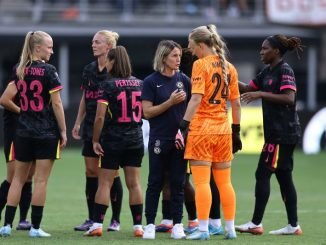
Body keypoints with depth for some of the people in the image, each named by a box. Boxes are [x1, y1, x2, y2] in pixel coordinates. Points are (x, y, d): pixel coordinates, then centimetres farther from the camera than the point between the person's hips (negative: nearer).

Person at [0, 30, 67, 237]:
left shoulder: (19, 71, 5)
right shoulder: (48, 71, -11)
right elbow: (56, 104, -11)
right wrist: (63, 131, -4)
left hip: (23, 132, 5)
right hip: (46, 133, -5)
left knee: (18, 178, 11)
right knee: (41, 180, -1)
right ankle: (35, 227, -1)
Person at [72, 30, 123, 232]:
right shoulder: (89, 70, 11)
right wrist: (78, 123, 13)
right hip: (91, 126, 6)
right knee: (91, 172, 5)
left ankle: (115, 220, 5)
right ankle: (92, 219, 11)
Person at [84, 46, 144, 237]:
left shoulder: (108, 86, -10)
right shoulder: (140, 84, 5)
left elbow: (100, 116, -14)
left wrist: (95, 140, -7)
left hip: (112, 141, -4)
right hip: (136, 139, 4)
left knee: (105, 183, 2)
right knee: (134, 183, 6)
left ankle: (97, 225, 0)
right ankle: (138, 226, 4)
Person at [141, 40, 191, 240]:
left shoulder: (184, 80, 6)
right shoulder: (151, 81, -3)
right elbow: (147, 112, -8)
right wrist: (170, 102, -17)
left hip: (180, 139, 3)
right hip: (159, 139, -3)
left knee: (178, 184, 4)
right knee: (155, 183, 1)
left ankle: (177, 225, 9)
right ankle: (150, 225, 6)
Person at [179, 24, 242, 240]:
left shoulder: (201, 65, -8)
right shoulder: (229, 67, 10)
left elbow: (196, 99, -18)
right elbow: (236, 103, 11)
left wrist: (184, 125, -20)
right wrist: (236, 131, 17)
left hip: (202, 127, -6)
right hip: (223, 129, 6)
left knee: (202, 182, -4)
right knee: (224, 182, 12)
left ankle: (203, 229, -7)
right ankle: (230, 228, 13)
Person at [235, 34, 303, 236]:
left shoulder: (285, 70, -11)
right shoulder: (268, 72, 16)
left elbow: (289, 98, -21)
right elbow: (248, 88, 19)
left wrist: (261, 94, -23)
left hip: (283, 133, -9)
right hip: (276, 133, 9)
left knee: (263, 174, -8)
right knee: (284, 177, 9)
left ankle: (256, 224, -7)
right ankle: (293, 225, 10)